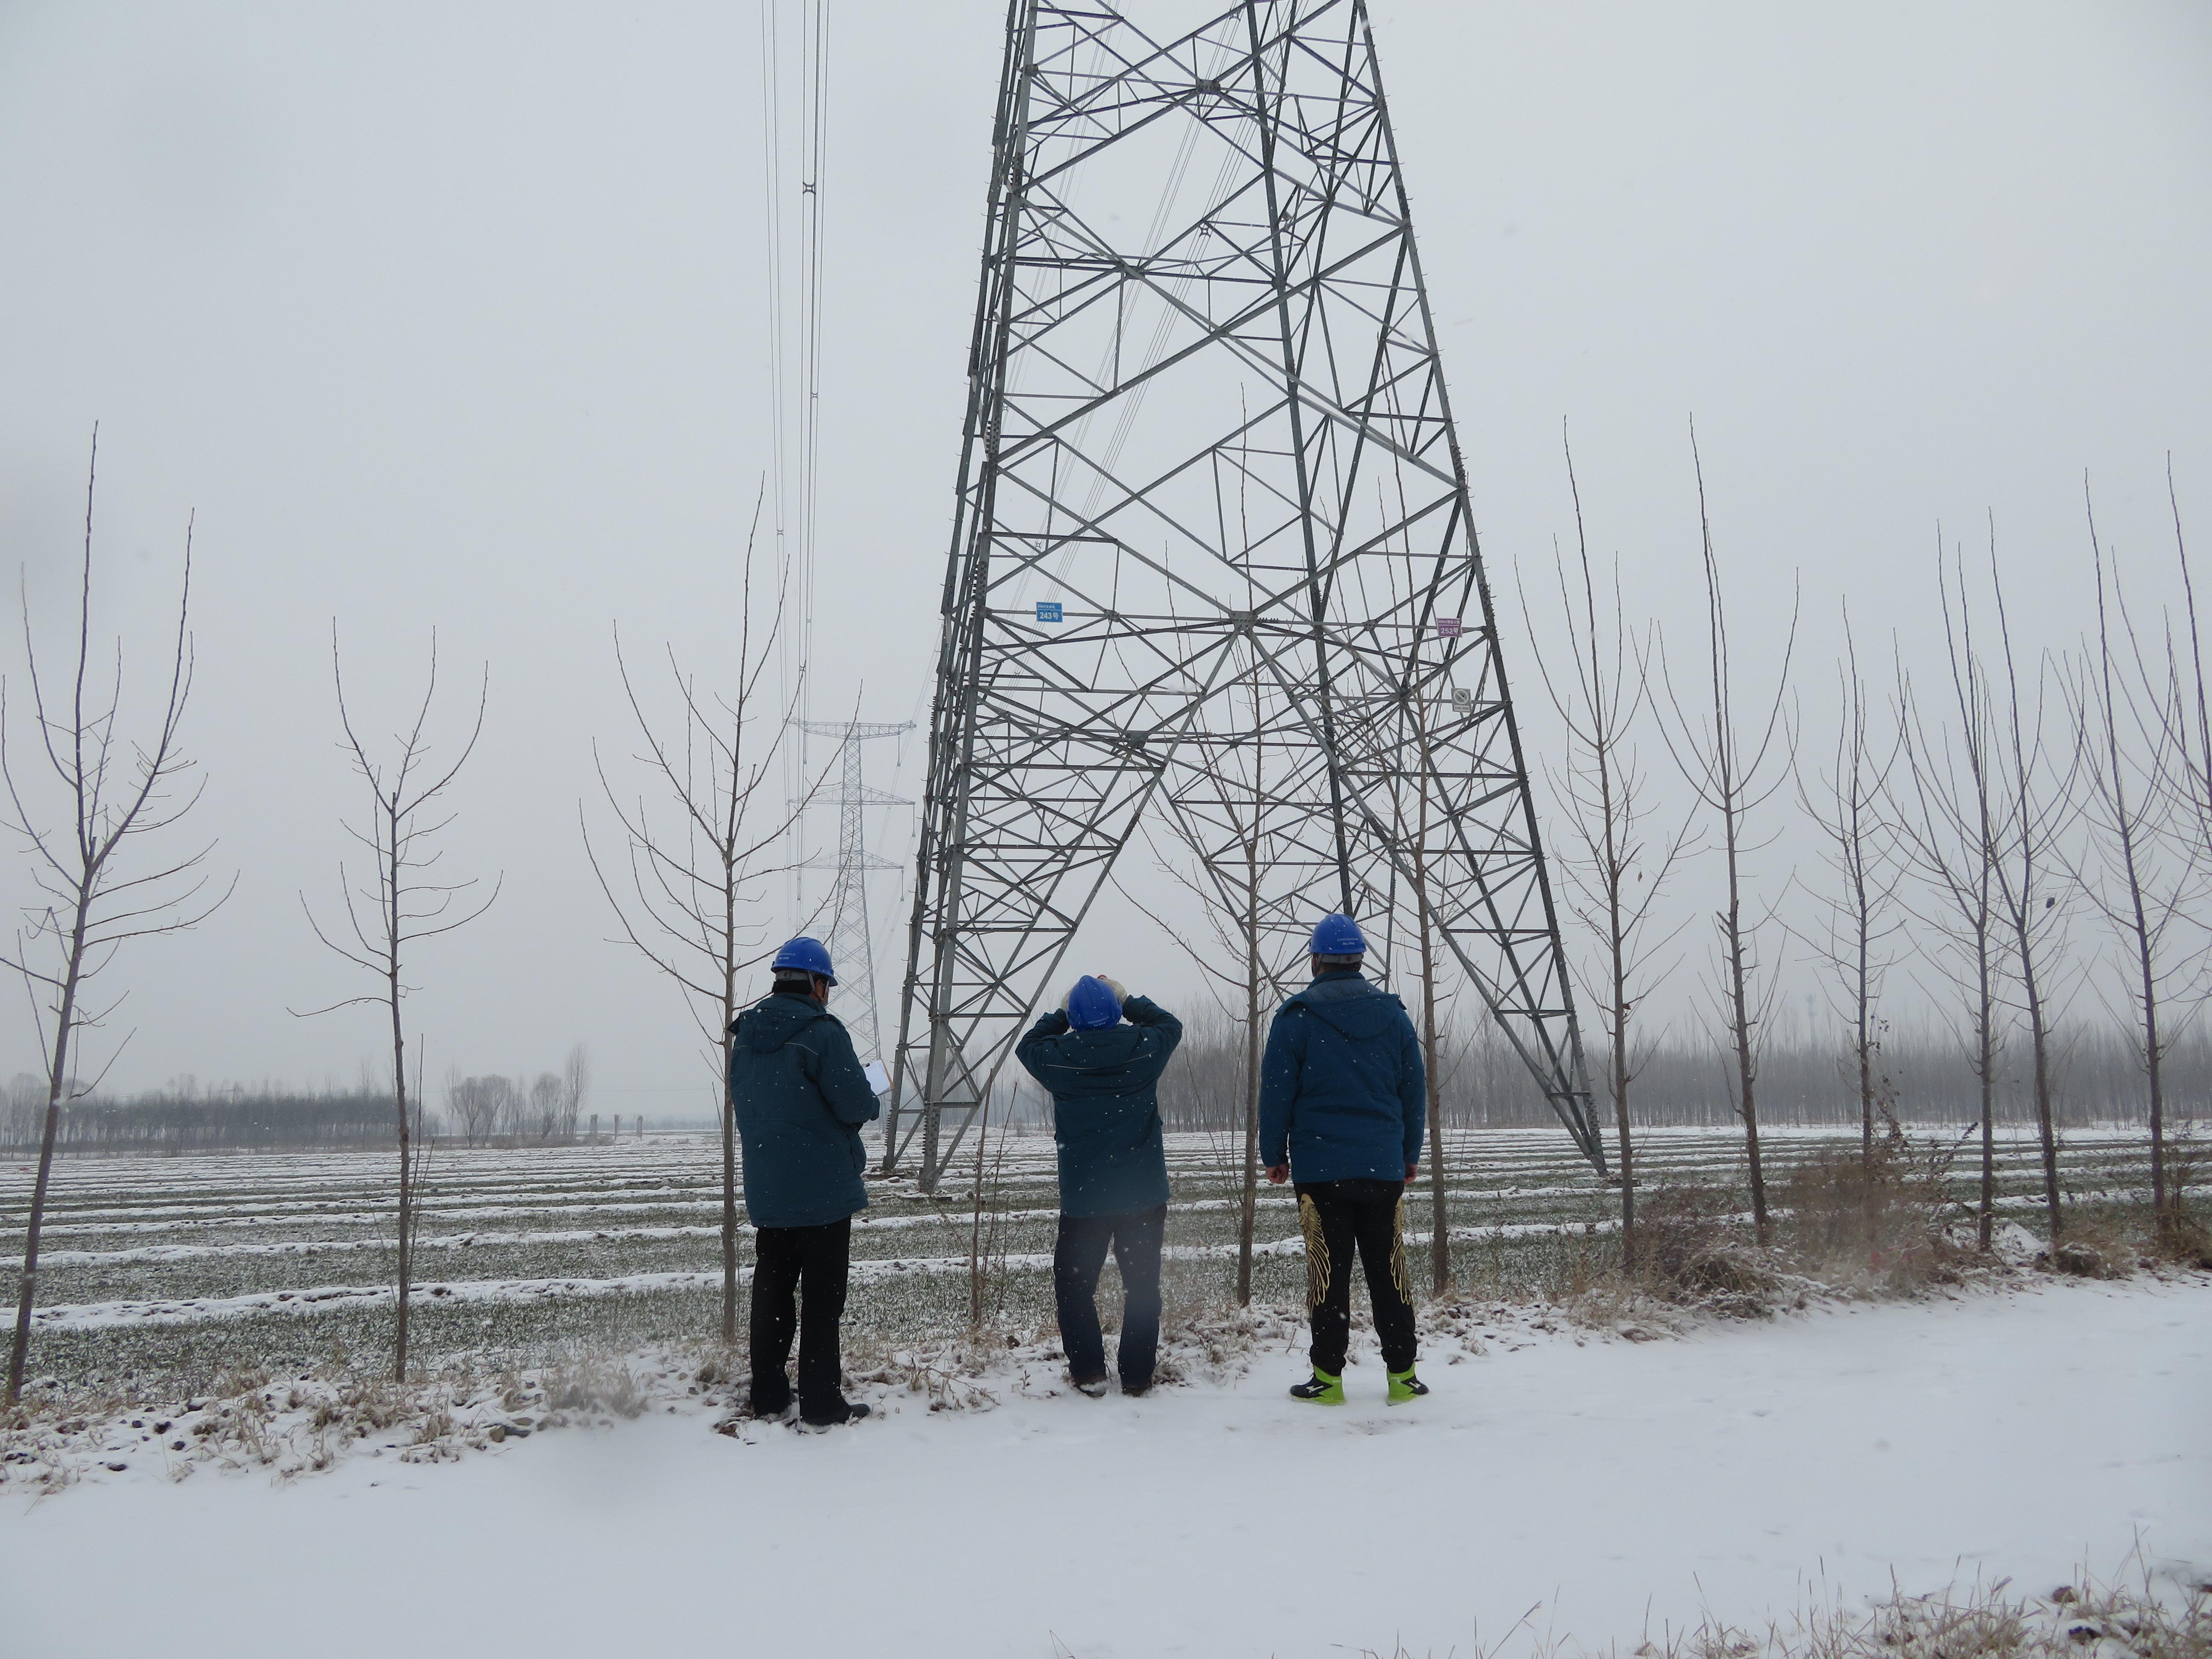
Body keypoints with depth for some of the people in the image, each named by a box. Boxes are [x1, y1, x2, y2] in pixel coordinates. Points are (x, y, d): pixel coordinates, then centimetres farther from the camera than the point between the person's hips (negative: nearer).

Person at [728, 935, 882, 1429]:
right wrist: (872, 1103, 4)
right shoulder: (821, 1032, -15)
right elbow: (855, 1104, -17)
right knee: (822, 1298, 0)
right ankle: (822, 1405, 2)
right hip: (822, 1190, -6)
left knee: (771, 1292, 13)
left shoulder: (745, 1035, 8)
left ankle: (768, 1398, 19)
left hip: (765, 1191, 7)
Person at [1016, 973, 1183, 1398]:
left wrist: (1061, 1013, 19)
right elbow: (1170, 1025, 14)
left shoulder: (1058, 1058, -10)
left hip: (1082, 1198, 0)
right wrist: (1128, 1002, 20)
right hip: (1144, 1194, 1)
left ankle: (1088, 1371, 11)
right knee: (1142, 1283, 10)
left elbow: (1029, 1045, 14)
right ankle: (1137, 1374, 11)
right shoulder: (1142, 1048, -9)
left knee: (1073, 1283, 14)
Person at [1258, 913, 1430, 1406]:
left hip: (1320, 1167, -2)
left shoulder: (1296, 1018, -4)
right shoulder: (1393, 1014, 6)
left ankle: (1328, 1377, 4)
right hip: (1384, 1167, 3)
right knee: (1388, 1269, 8)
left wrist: (1274, 1154, 8)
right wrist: (1411, 1153, 20)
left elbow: (1276, 1092, -2)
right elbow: (1415, 1090, 12)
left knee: (1328, 1272, 2)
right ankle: (1402, 1375, 9)